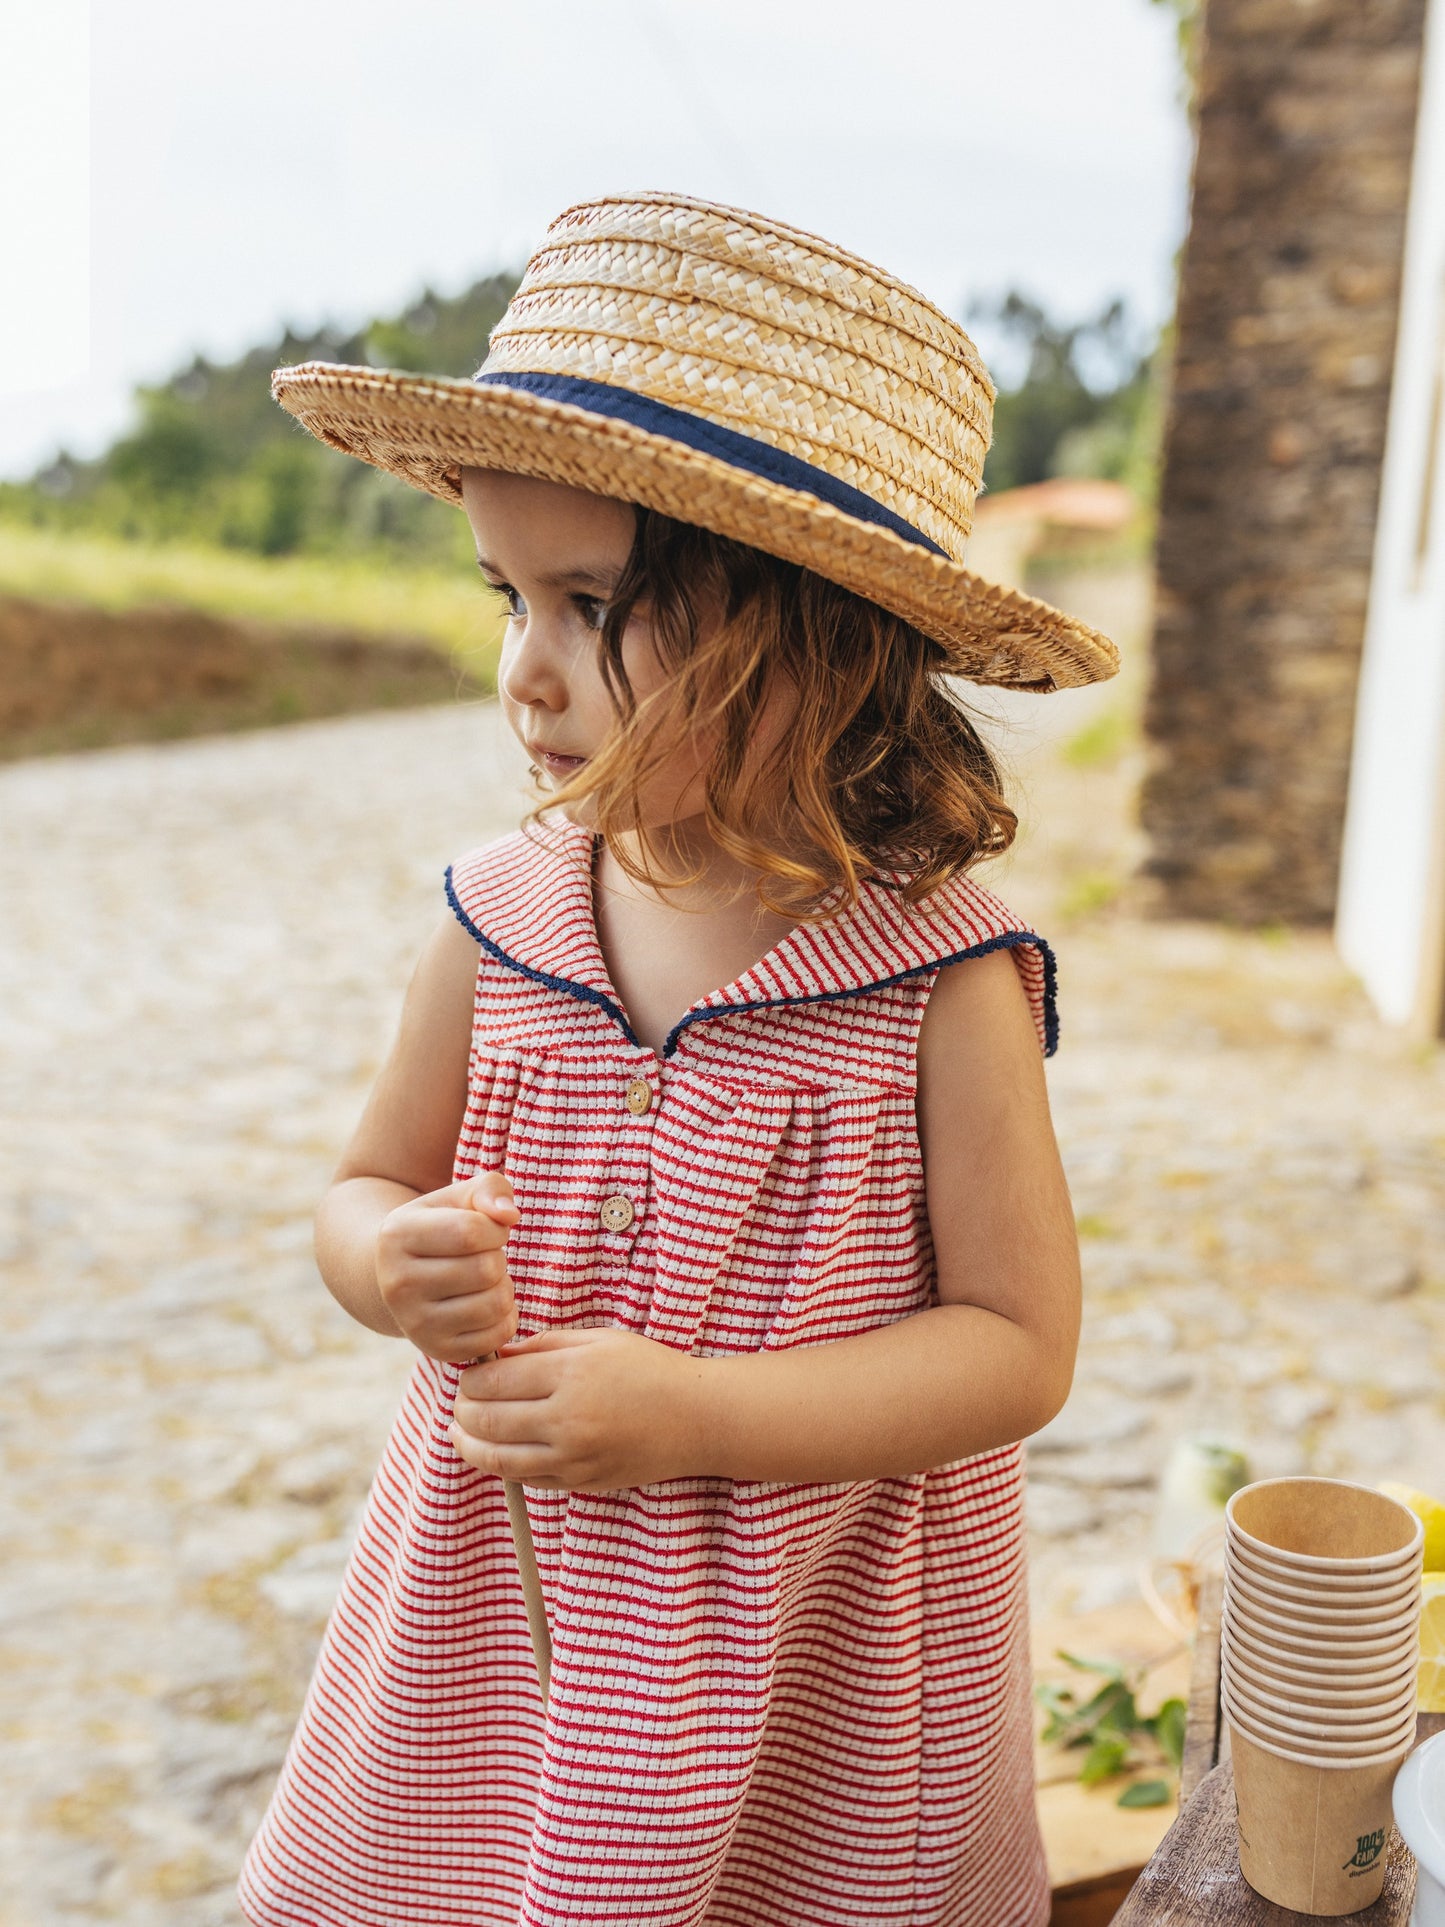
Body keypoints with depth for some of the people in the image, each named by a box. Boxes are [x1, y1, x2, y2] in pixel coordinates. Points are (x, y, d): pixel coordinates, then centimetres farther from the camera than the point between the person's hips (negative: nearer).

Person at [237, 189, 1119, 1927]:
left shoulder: (942, 980, -18)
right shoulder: (496, 921, -8)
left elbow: (1019, 1345, -14)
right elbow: (366, 1186, 5)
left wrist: (692, 1414, -24)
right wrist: (395, 1263, -18)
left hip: (820, 1649, -2)